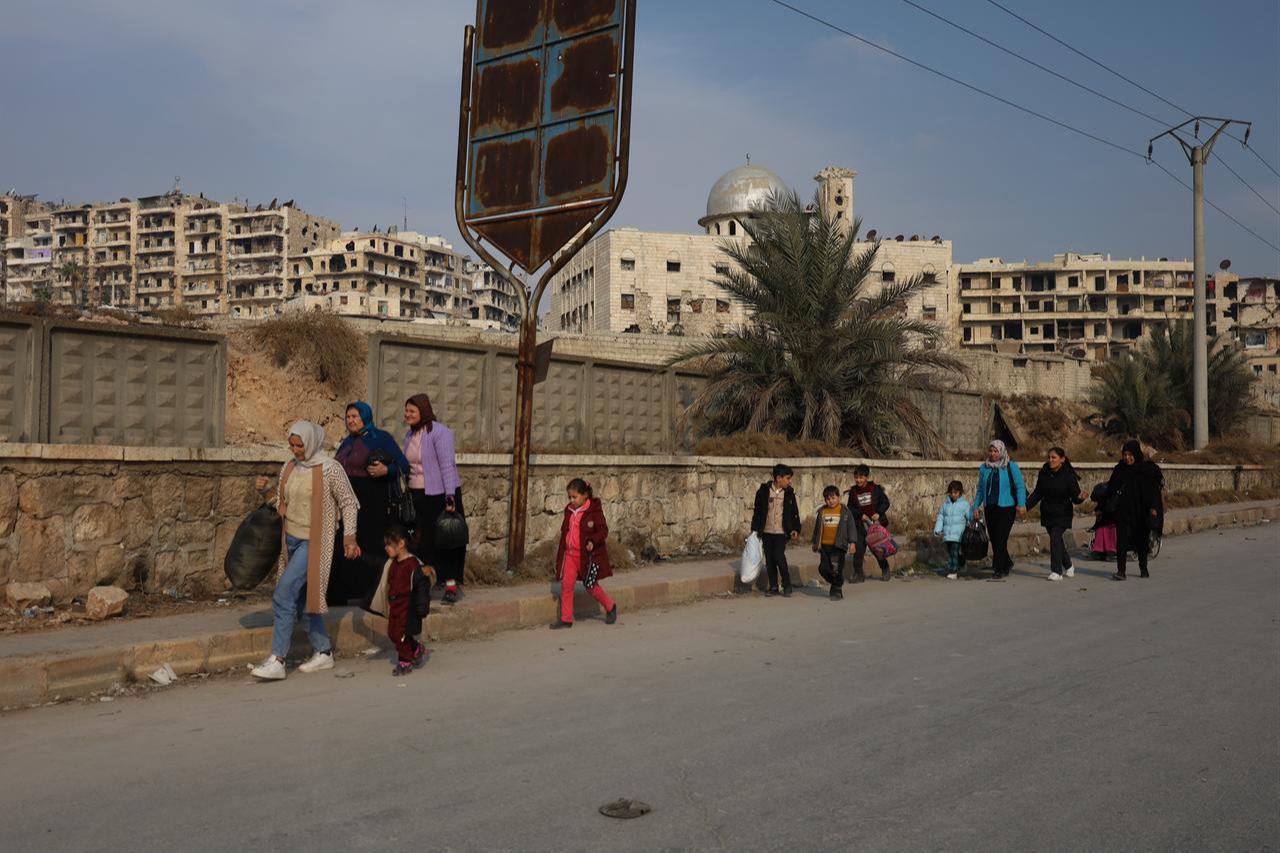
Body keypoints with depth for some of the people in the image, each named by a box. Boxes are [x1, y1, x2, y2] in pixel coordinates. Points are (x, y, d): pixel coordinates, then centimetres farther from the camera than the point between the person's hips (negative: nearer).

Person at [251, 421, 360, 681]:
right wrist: (266, 491, -1)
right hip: (291, 540, 7)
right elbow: (281, 503, 18)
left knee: (283, 595, -15)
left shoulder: (330, 469, -11)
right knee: (302, 599, 12)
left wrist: (349, 538, -12)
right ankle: (323, 652, 25)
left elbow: (349, 503, -5)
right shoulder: (289, 468, 8)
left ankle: (277, 660, -10)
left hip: (314, 542, -7)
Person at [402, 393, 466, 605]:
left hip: (439, 494, -7)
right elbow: (408, 466, 17)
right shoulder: (410, 435, 11)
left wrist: (450, 497, -22)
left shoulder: (439, 432, -13)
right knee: (420, 539, 8)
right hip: (417, 495, 7)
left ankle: (451, 584, 7)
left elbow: (447, 465, -17)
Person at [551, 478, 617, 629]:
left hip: (588, 554, -6)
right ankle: (566, 619, 9)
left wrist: (593, 541, -30)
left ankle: (610, 607, 29)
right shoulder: (569, 510, 8)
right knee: (566, 585, 0)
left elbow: (603, 530, -13)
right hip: (570, 554, 6)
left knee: (591, 585, 6)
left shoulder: (594, 510, -11)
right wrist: (560, 552, 20)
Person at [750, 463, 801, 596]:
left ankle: (787, 586, 2)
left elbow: (794, 513, 7)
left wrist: (795, 529, -5)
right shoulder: (764, 491, -1)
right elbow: (757, 511, 6)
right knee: (769, 559, 6)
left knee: (779, 557, -13)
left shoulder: (789, 493, 2)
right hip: (766, 532, 1)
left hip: (781, 532, -1)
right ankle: (773, 587, 17)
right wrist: (754, 529, 4)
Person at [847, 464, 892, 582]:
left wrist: (879, 513, -16)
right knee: (858, 549, -6)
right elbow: (851, 508, 5)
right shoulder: (853, 491, 0)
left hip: (876, 523, -1)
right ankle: (858, 574, 2)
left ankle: (885, 570, 29)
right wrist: (860, 515, -11)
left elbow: (885, 502, -1)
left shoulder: (876, 488, -6)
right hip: (860, 525, 2)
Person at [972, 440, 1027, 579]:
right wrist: (976, 506, 11)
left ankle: (999, 569, -4)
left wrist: (1021, 505, -17)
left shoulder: (1011, 467, -2)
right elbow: (980, 489, 17)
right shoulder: (984, 468, 10)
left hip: (1006, 508, -5)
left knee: (1000, 539, -10)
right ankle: (1006, 564, 29)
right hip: (990, 509, 5)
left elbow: (1020, 486, -6)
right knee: (994, 539, 8)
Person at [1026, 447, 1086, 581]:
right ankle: (1068, 567, 34)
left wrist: (1080, 497, -36)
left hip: (1062, 514, -5)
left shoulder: (1069, 476, -14)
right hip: (1047, 514, 5)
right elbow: (1037, 493, 7)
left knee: (1055, 538, -17)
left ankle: (1057, 571, -9)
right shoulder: (1043, 473, -2)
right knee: (1057, 540, 14)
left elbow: (1075, 497, -13)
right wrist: (1026, 506, -3)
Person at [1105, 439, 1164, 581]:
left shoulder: (1147, 469, -6)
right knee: (1122, 539, -10)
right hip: (1124, 510, 1)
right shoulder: (1119, 470, 2)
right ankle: (1120, 571, -13)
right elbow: (1111, 488, 8)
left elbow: (1154, 488, -8)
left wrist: (1153, 507, -17)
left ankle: (1143, 568, 29)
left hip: (1141, 510, -1)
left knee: (1142, 539, 11)